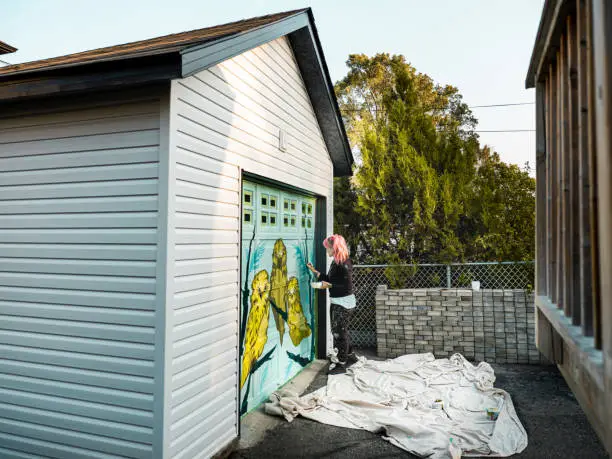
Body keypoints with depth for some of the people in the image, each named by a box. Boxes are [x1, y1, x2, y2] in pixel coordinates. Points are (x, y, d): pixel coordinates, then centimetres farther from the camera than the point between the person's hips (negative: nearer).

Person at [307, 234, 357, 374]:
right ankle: (350, 356, 34)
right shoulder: (335, 262, 7)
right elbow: (330, 279, 16)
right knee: (338, 330, 18)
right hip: (336, 302, 9)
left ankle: (342, 364, 12)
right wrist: (315, 272, 12)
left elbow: (348, 286, -22)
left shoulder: (344, 264, -21)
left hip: (344, 303, -9)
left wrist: (329, 285, -24)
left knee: (339, 331, 0)